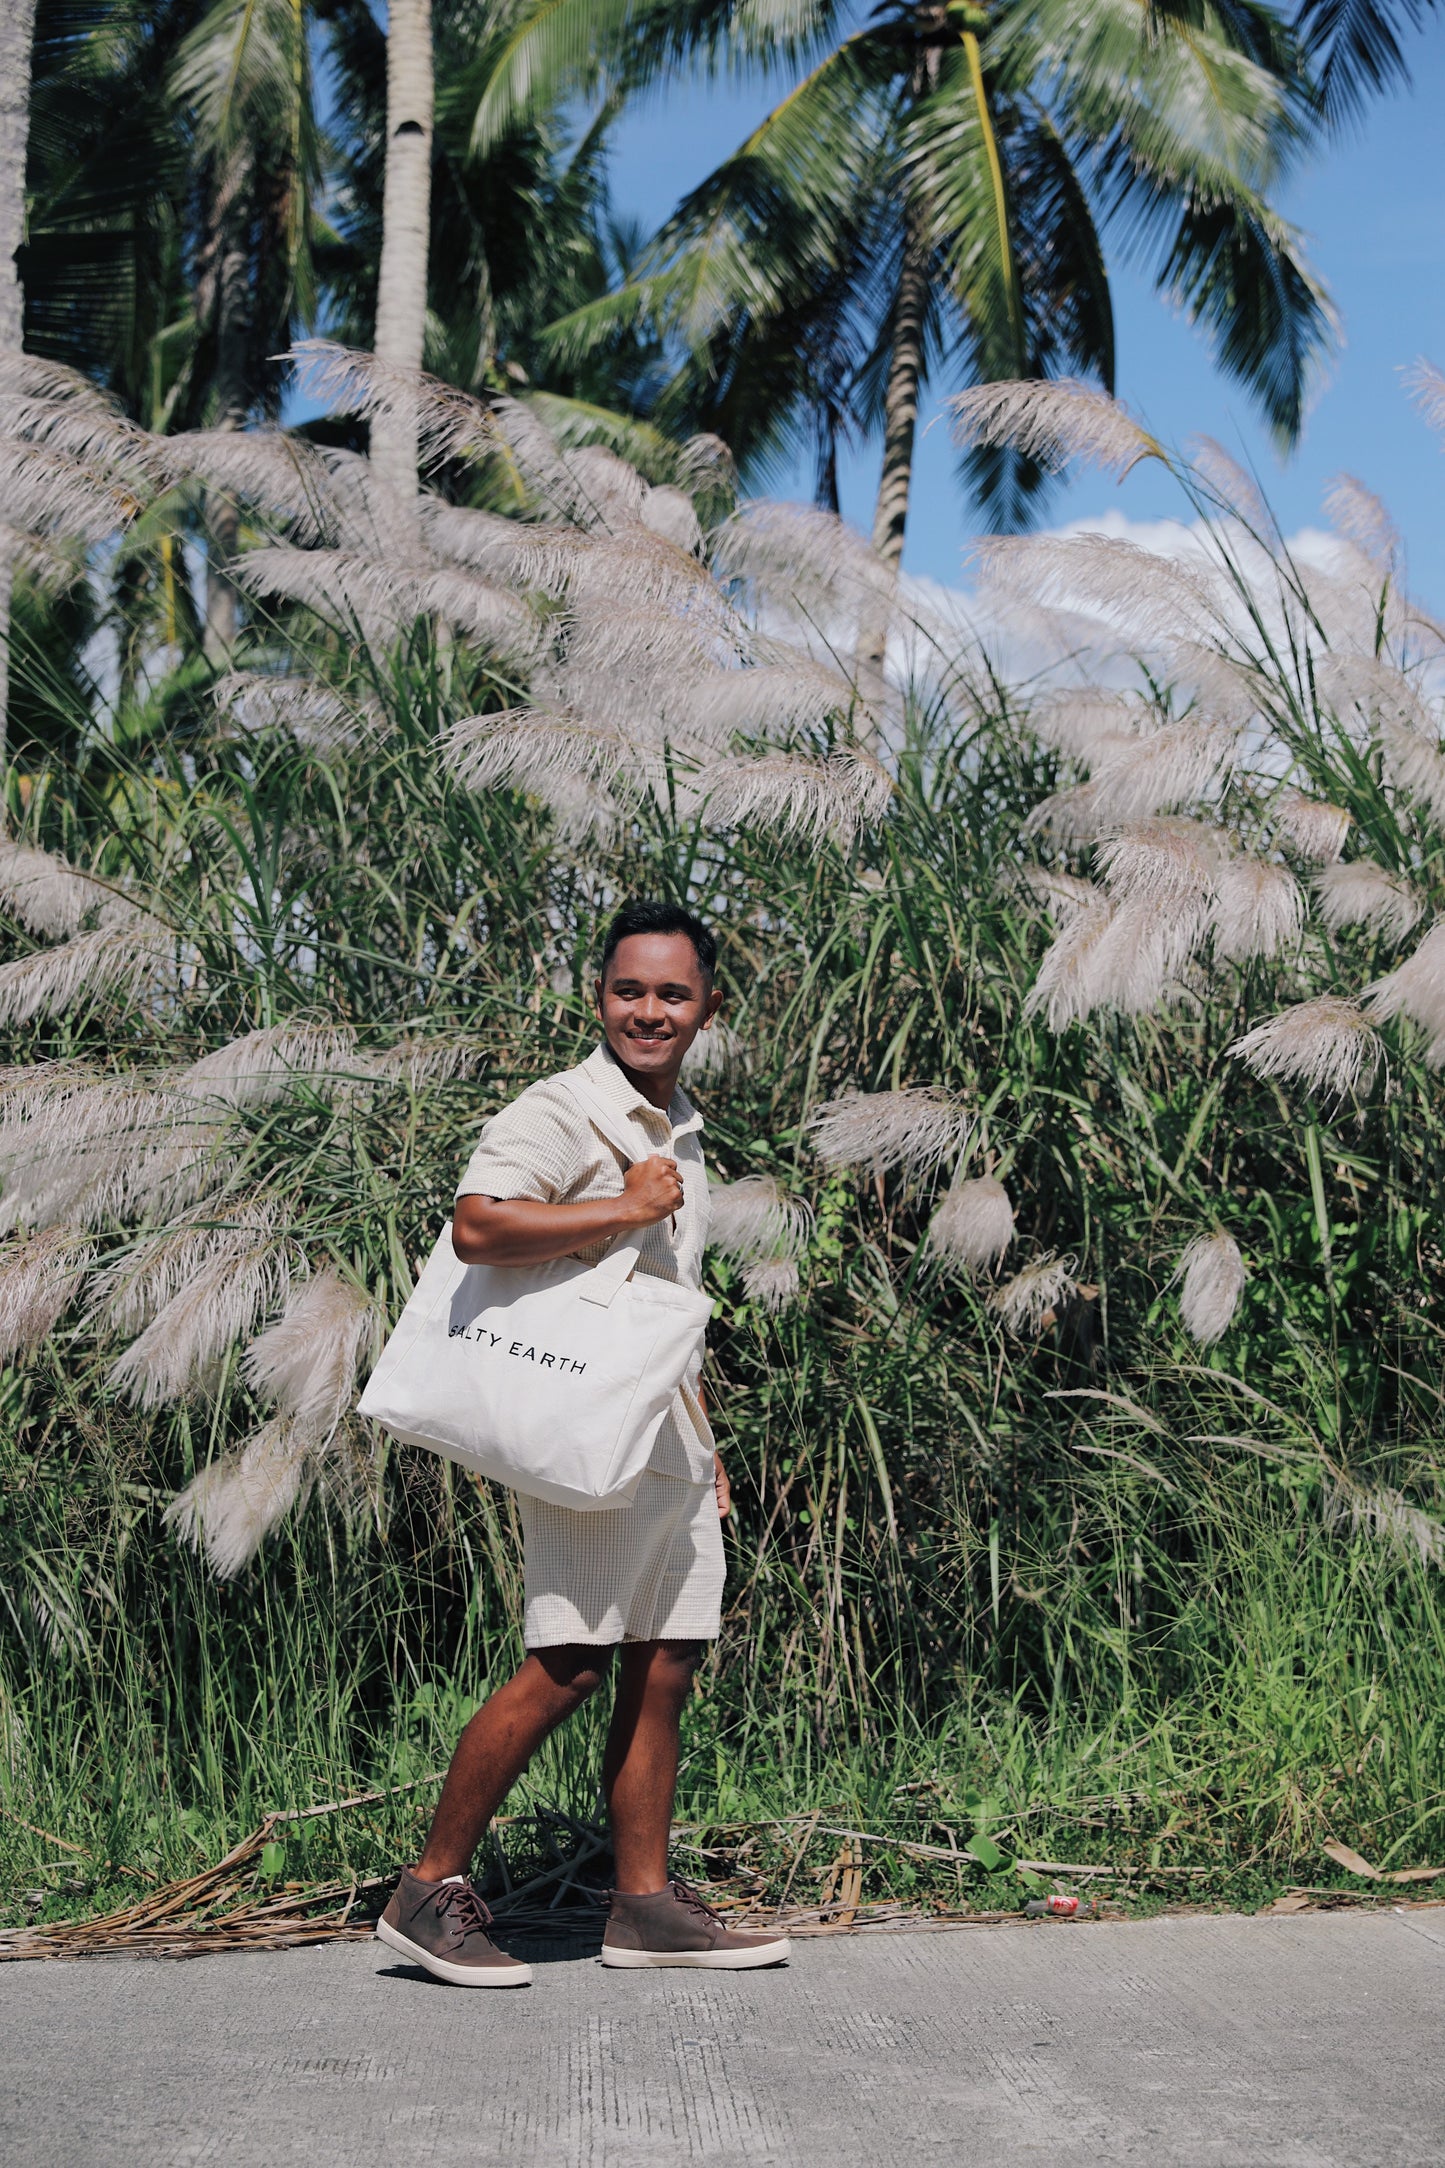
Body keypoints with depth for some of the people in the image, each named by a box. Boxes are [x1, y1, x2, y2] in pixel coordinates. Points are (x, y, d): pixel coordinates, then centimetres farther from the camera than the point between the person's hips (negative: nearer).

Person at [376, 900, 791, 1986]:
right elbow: (478, 1224, -27)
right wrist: (626, 1207, -19)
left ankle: (646, 1903, 15)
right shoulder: (558, 1113, -8)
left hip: (673, 1440, 9)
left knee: (664, 1670, 7)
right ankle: (429, 1891, -2)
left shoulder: (682, 1132, 19)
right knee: (567, 1668, -11)